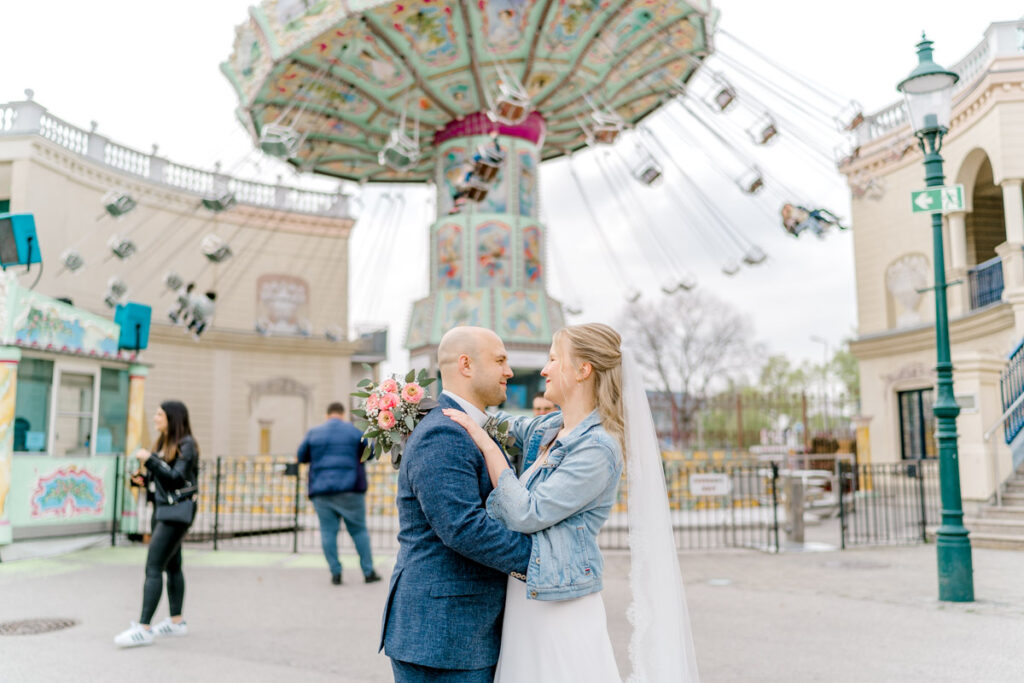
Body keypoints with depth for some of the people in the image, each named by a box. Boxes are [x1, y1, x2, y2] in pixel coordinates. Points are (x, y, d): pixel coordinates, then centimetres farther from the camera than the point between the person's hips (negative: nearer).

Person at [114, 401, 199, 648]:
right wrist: (142, 478, 2)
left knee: (153, 568, -12)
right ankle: (177, 621, 23)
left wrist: (149, 459, -22)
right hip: (162, 509, 9)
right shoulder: (164, 442, 13)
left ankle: (143, 628, -10)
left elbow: (176, 478, -23)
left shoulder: (186, 445, -13)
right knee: (172, 566, 14)